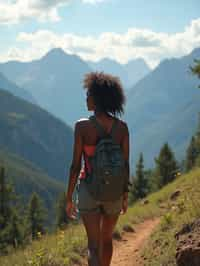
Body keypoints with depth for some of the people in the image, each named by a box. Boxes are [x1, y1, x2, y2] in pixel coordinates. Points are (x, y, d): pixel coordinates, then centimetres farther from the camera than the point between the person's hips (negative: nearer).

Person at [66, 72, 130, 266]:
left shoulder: (82, 126, -16)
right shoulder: (122, 127, -7)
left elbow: (75, 165, -13)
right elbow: (126, 164, -2)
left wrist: (69, 198, -3)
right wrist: (125, 195, 12)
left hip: (89, 188, -3)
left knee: (94, 245, 1)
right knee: (107, 239, 25)